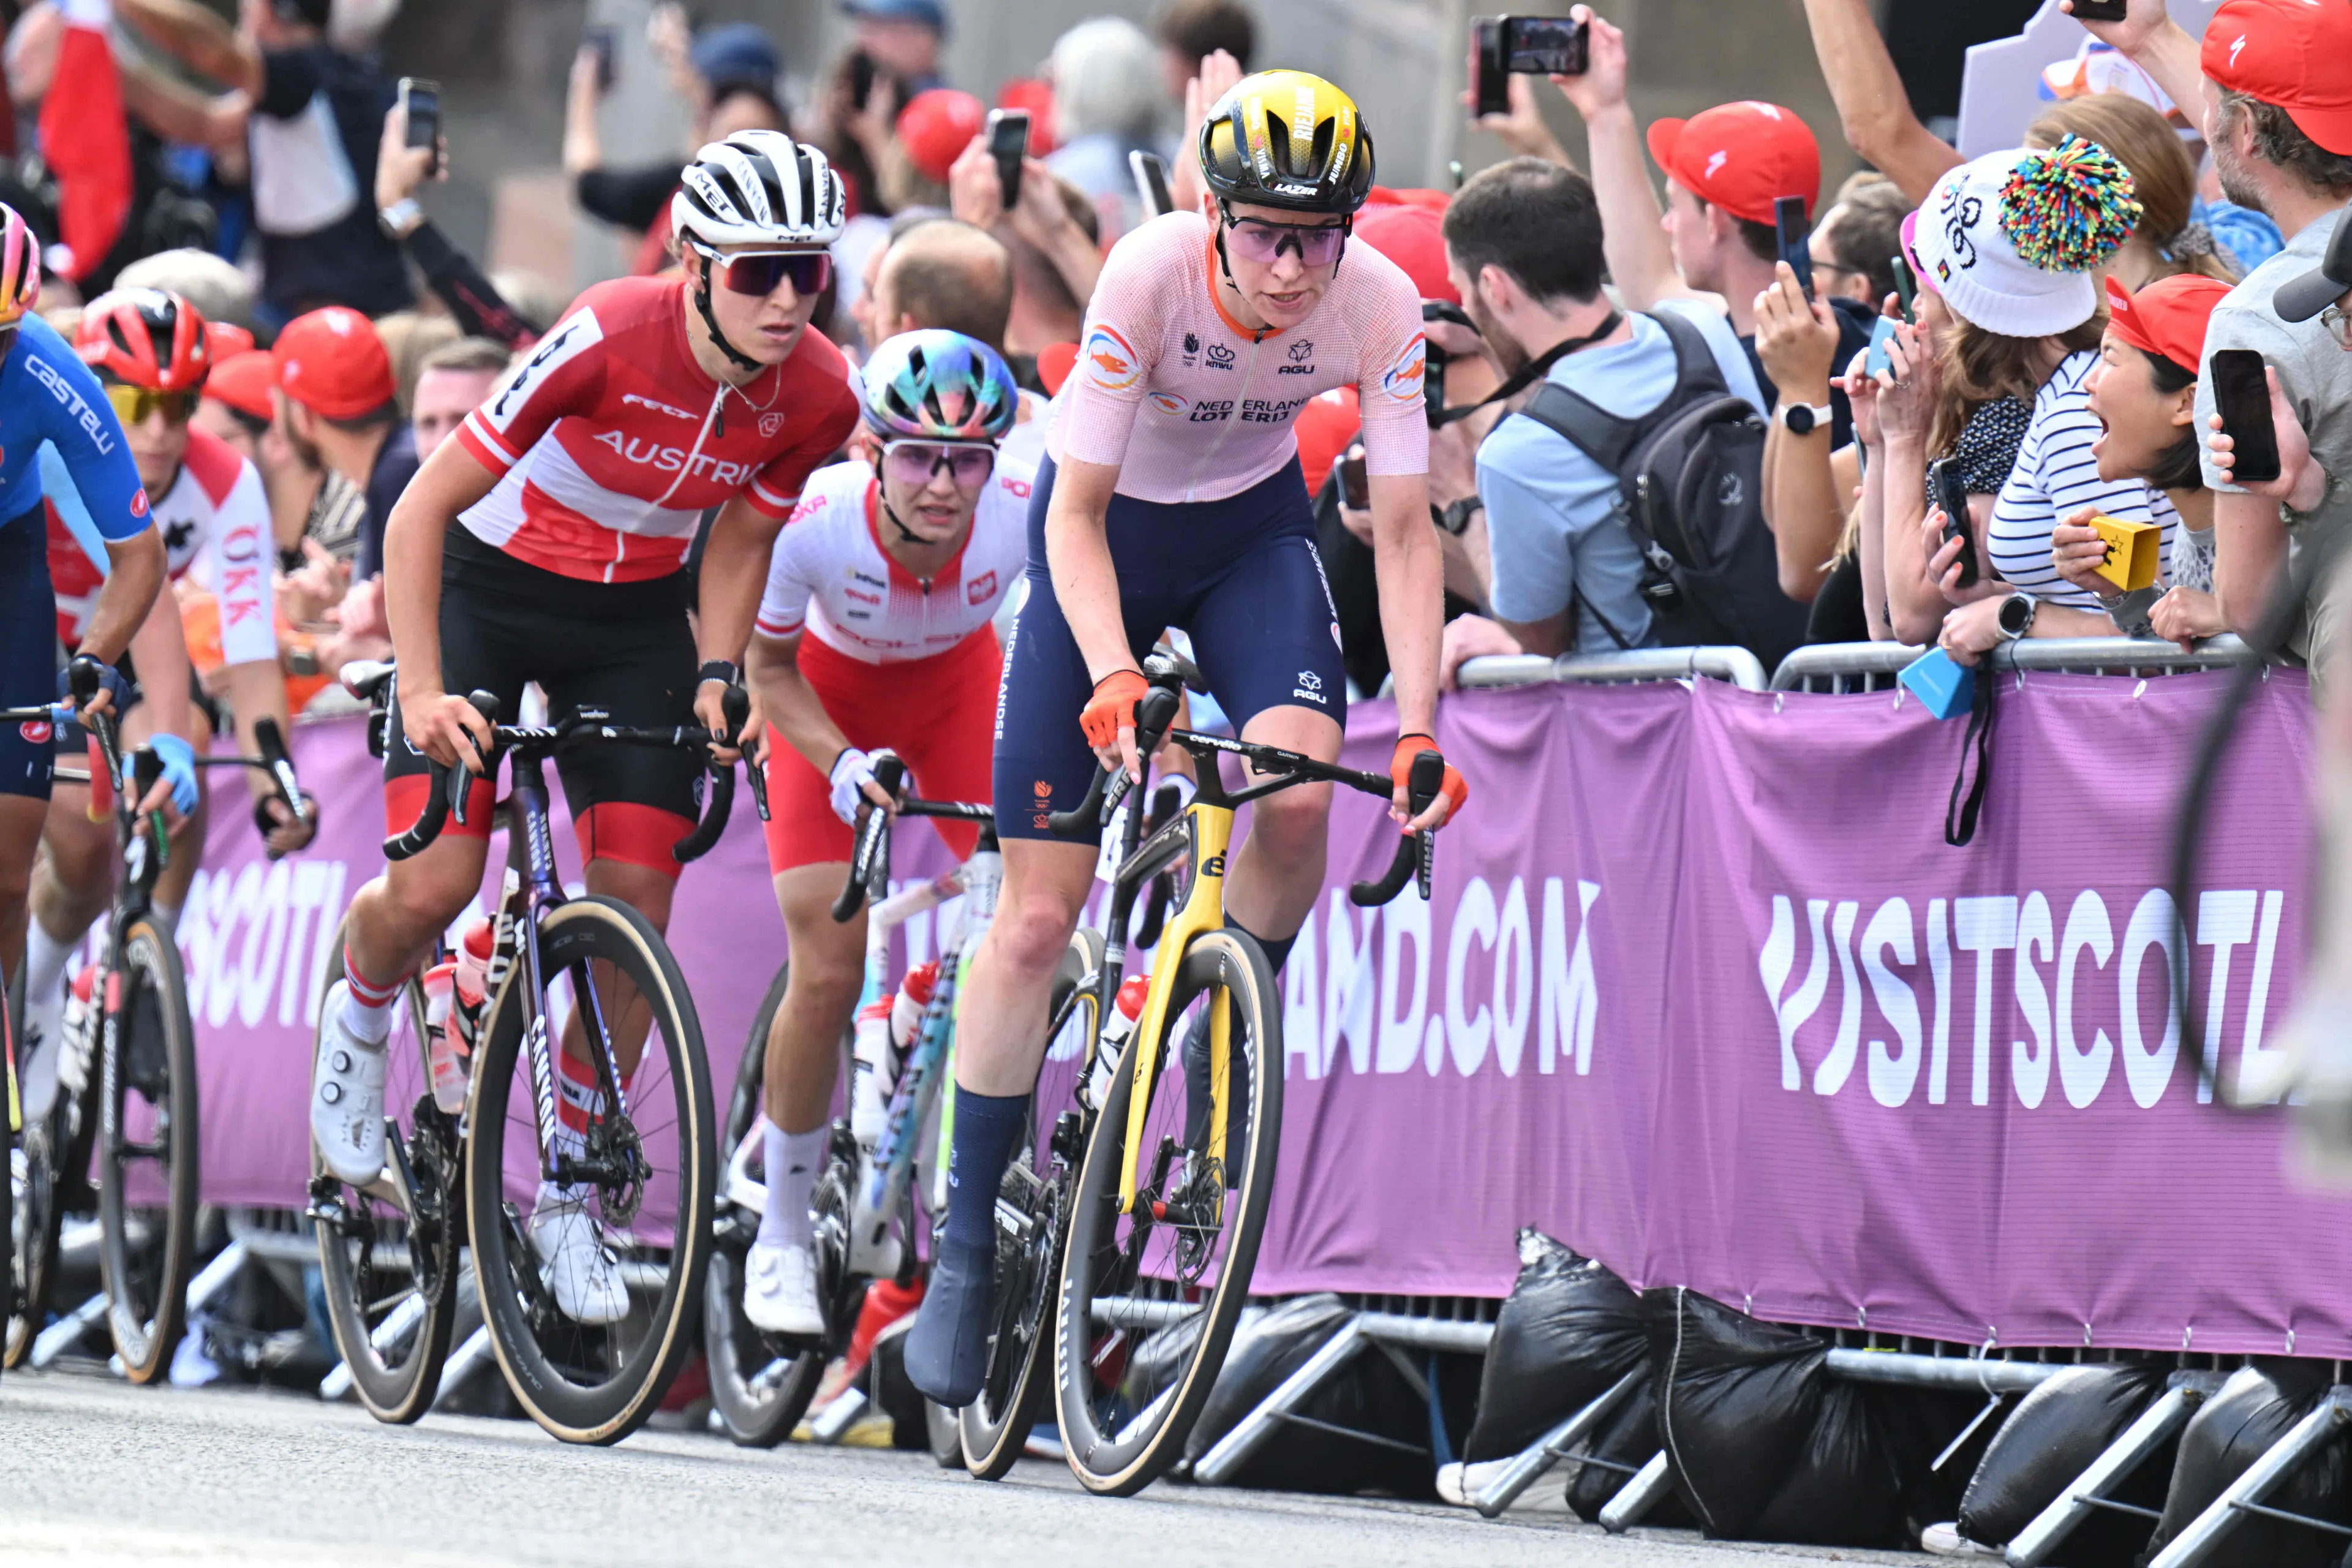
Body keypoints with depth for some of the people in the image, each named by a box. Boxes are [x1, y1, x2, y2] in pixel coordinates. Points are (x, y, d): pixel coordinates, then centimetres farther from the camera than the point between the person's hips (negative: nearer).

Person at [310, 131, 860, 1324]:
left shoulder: (818, 399, -17)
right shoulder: (606, 340, -31)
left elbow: (738, 537, 4)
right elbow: (422, 509, -24)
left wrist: (716, 671, -12)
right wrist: (422, 690, -31)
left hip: (634, 620, 4)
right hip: (490, 587, -4)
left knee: (636, 915, -6)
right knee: (433, 891, -15)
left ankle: (569, 1193, 10)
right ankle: (359, 1021, 21)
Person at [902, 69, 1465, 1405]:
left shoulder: (1381, 307, -24)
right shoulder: (1151, 275, -31)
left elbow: (1405, 532, -18)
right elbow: (1077, 509, -27)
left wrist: (1419, 729, -29)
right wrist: (1111, 674, -42)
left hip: (1253, 529, 2)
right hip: (1106, 530, -2)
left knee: (1300, 789, -30)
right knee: (1036, 920, -5)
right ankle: (967, 1245, 7)